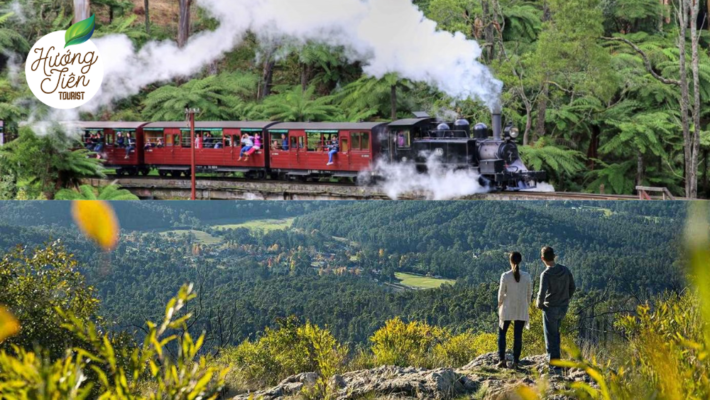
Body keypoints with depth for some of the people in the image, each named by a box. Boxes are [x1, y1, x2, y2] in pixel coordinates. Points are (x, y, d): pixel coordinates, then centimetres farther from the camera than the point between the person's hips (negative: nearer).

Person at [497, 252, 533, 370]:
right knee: (518, 336, 7)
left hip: (507, 309, -2)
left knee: (502, 333, 13)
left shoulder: (505, 276, -11)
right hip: (522, 310, 2)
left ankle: (502, 359, 3)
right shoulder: (527, 276, -4)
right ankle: (515, 362, 5)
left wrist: (500, 305, 10)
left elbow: (501, 293, -6)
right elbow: (529, 294, 1)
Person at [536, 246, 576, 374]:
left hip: (550, 308, -6)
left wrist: (539, 304, -5)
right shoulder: (565, 270, -1)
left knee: (551, 337, 3)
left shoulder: (546, 274, -19)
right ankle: (552, 358, 27)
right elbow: (572, 287, 8)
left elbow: (542, 293, -24)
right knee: (555, 332, 25)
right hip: (563, 308, 6)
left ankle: (555, 366, 2)